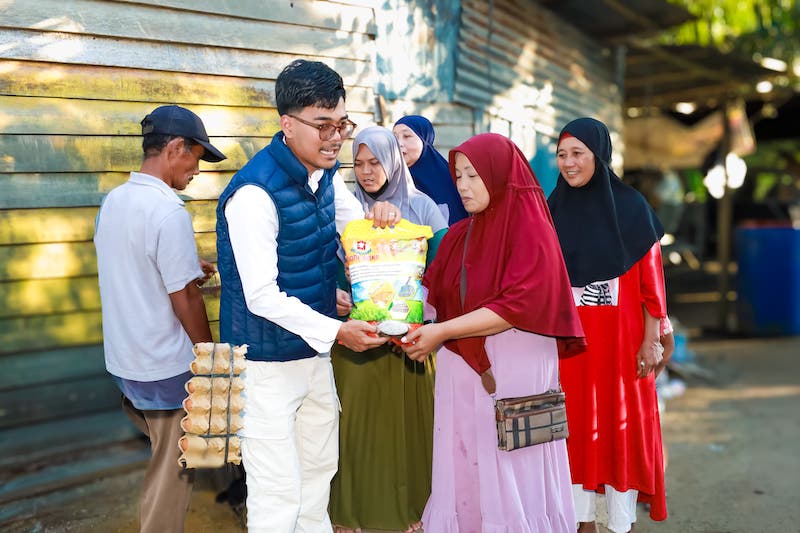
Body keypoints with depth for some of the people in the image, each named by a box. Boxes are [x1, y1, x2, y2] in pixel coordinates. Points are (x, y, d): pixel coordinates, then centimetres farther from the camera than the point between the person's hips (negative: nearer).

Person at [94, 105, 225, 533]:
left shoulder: (112, 201, 3)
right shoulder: (168, 212, -22)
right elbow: (184, 300, -19)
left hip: (122, 359, 8)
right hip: (165, 369, -8)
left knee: (165, 463, 23)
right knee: (172, 476, 9)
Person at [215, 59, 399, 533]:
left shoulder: (327, 173, 1)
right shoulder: (255, 192, -24)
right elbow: (262, 297, -24)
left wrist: (381, 214, -6)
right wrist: (336, 331, -25)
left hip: (315, 352, 8)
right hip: (267, 364, -8)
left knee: (319, 471, 22)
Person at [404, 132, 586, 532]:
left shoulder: (532, 230, -8)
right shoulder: (458, 235, 11)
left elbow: (517, 306, -17)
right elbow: (430, 291, 6)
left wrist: (442, 332, -20)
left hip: (514, 373, -5)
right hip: (460, 374, 6)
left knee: (508, 477, 4)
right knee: (461, 474, 11)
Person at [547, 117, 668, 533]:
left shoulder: (631, 206, -4)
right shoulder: (552, 208, 4)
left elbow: (650, 278, -3)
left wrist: (652, 339, -6)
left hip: (619, 335, -3)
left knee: (621, 424, 6)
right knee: (576, 424, 9)